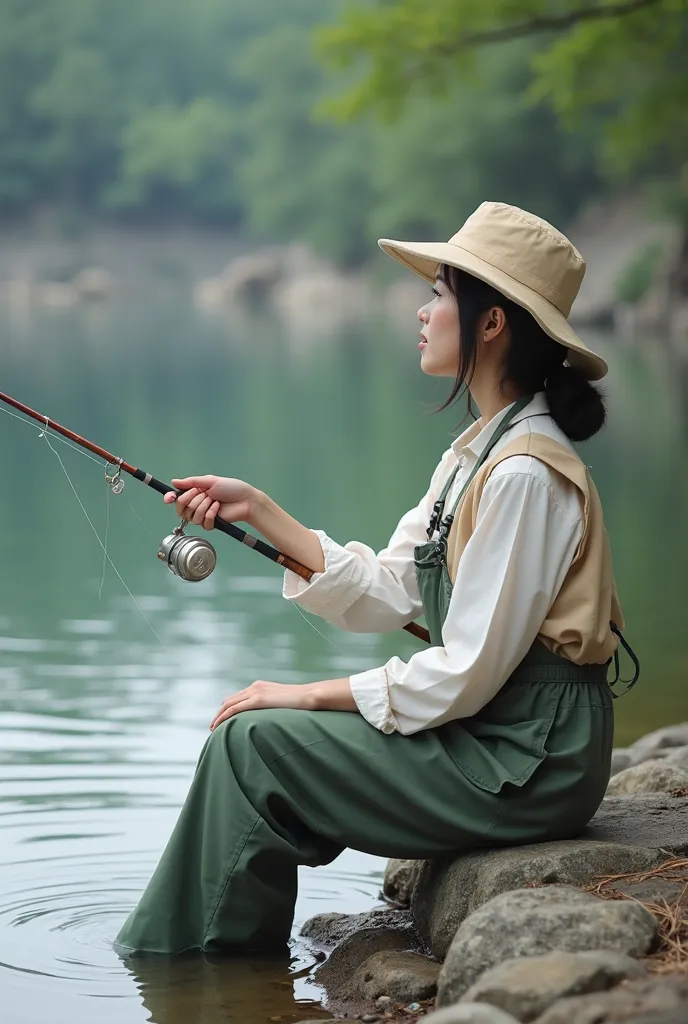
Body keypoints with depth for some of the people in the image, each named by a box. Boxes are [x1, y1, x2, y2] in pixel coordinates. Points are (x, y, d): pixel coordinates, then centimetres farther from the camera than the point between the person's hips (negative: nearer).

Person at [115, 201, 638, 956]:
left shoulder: (524, 473, -21)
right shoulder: (474, 453, 10)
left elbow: (466, 674, -22)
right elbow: (385, 594, 8)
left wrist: (309, 696, -13)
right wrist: (258, 511, 4)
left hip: (527, 761, -10)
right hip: (487, 733, 10)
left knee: (253, 742, -9)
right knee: (255, 731, 9)